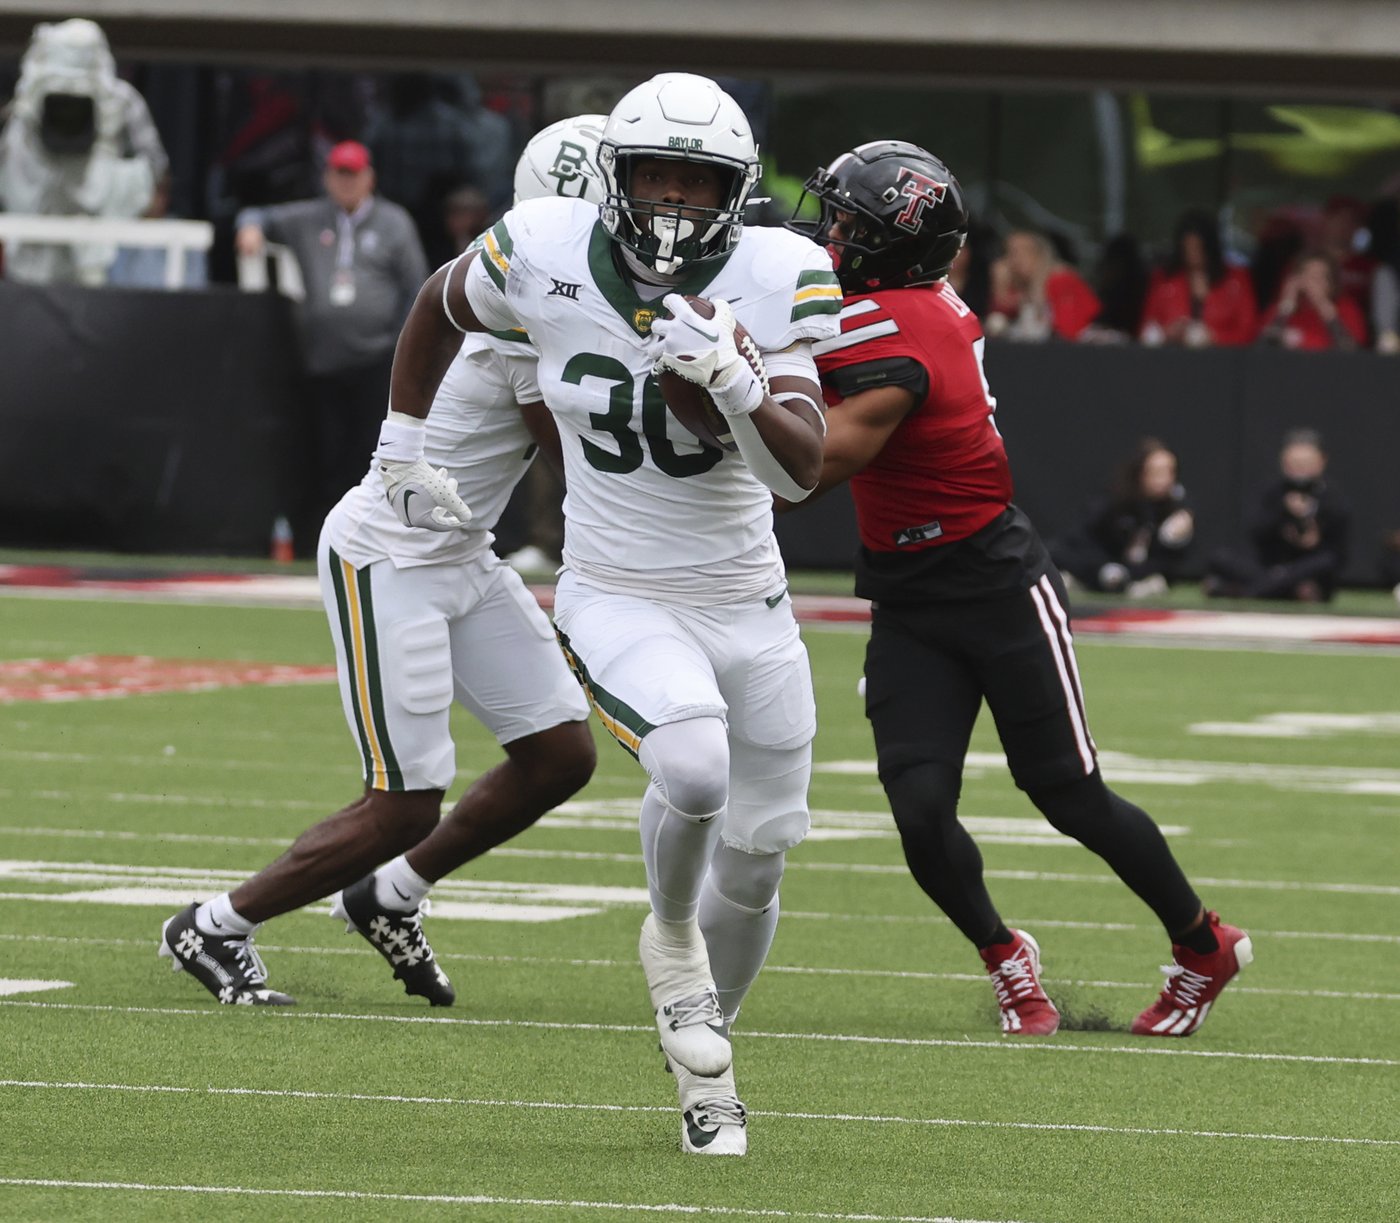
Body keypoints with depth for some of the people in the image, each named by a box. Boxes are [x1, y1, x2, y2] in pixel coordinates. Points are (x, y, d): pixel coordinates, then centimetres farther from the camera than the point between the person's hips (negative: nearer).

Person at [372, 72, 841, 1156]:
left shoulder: (774, 280, -13)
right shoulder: (544, 256, -12)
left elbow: (801, 469, -19)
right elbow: (443, 305, 12)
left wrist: (734, 378, -35)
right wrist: (406, 436, 19)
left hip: (747, 605, 2)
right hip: (617, 605, -2)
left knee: (754, 860, 11)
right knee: (692, 767, -31)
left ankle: (704, 1057, 39)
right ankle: (671, 935, 2)